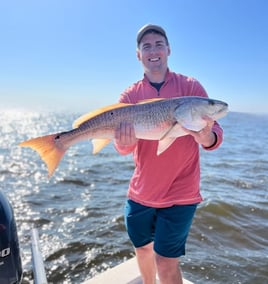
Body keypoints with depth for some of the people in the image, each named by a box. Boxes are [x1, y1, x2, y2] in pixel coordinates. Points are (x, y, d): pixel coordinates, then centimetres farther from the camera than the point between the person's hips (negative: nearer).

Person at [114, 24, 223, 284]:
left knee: (166, 262, 1)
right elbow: (124, 148, -7)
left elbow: (215, 132, -11)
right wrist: (123, 141, -30)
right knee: (143, 248, 21)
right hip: (140, 192, 4)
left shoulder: (190, 86, -6)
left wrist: (206, 137, -34)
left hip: (179, 194, -3)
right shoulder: (129, 95, 0)